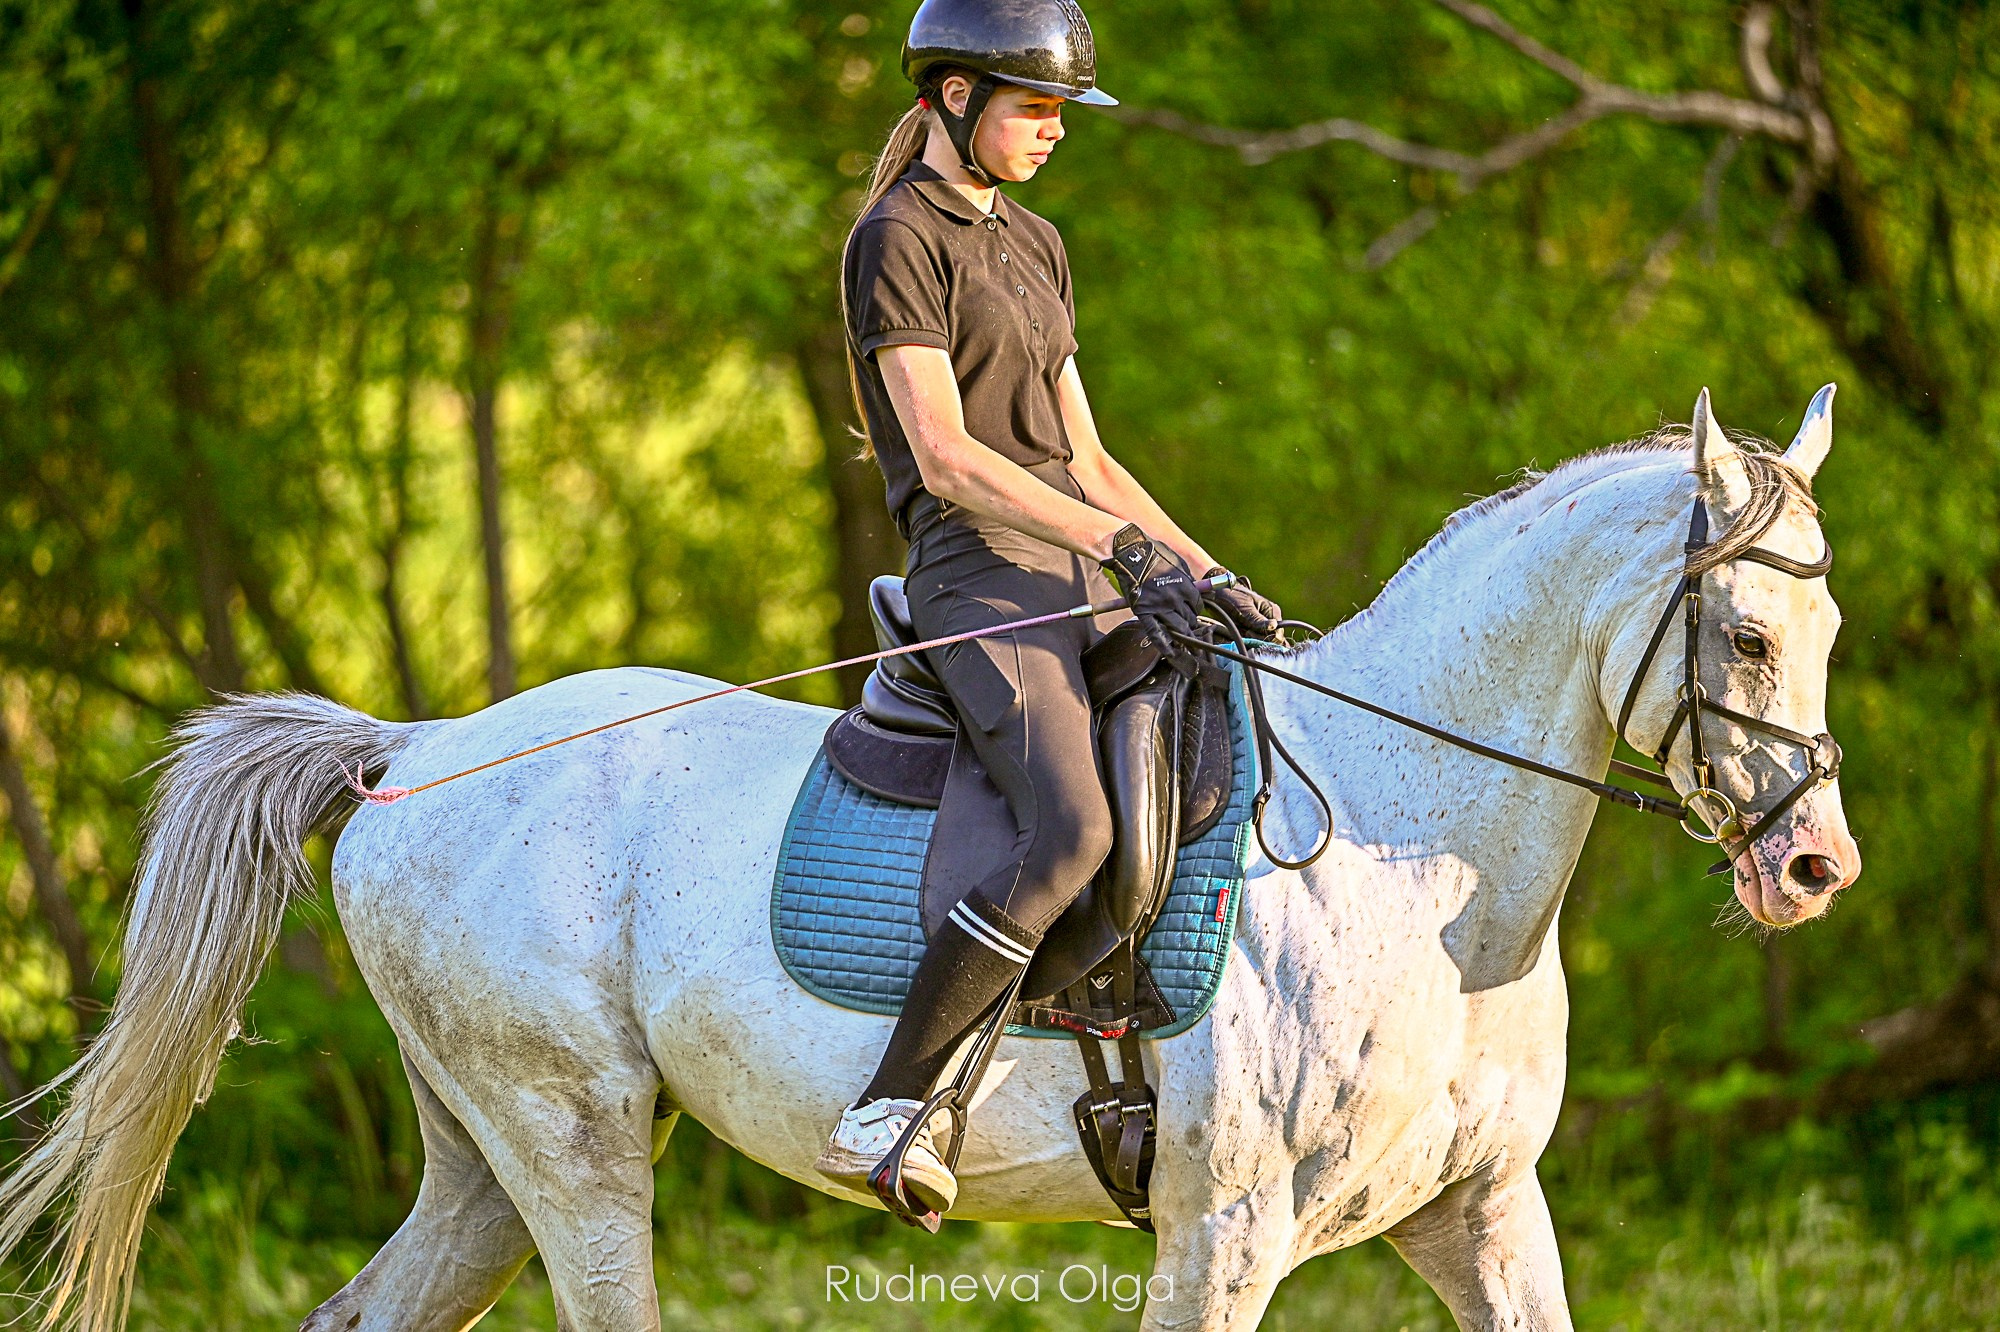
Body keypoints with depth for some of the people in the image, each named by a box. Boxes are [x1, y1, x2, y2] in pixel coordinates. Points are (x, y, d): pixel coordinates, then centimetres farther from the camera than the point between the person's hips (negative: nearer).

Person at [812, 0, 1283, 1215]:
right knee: (1072, 833, -29)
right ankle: (885, 1111, -26)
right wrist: (1124, 547, -20)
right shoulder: (898, 240, -6)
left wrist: (1211, 577, 12)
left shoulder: (1034, 246, 21)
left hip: (1084, 571, 9)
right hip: (977, 570, -9)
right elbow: (946, 455, -15)